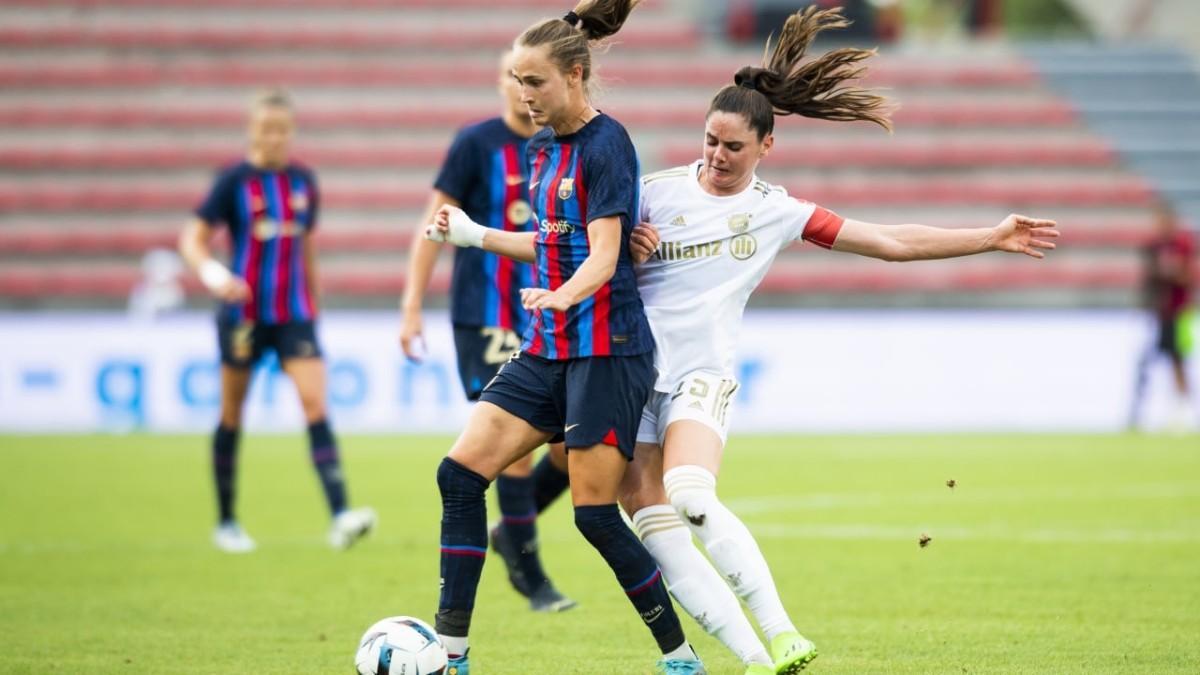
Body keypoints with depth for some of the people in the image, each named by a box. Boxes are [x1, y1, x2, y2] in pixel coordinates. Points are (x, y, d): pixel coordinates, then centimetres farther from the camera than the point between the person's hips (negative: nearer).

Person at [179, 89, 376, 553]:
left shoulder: (303, 181, 7)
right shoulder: (234, 181, -5)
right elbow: (193, 240, -6)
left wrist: (313, 303, 19)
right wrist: (212, 275, -25)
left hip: (294, 314, 3)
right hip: (243, 313, -2)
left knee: (316, 405, -13)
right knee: (232, 415, 8)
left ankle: (340, 518, -23)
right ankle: (226, 523, 22)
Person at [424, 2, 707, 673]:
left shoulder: (605, 144, -12)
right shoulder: (543, 147, 13)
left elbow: (604, 252, -22)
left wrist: (563, 295, -40)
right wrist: (476, 236, 25)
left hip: (607, 350, -8)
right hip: (548, 348, 8)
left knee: (595, 513, -8)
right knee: (461, 473, -3)